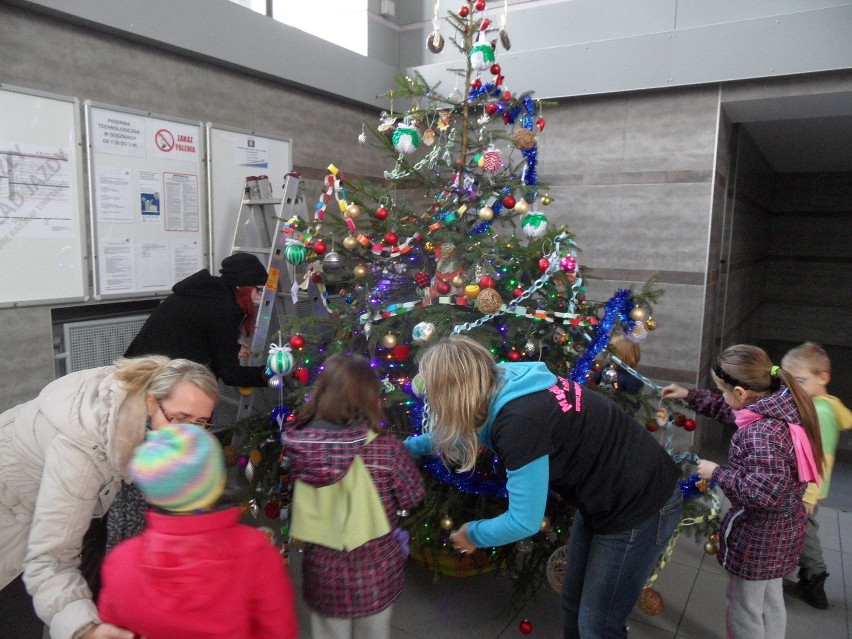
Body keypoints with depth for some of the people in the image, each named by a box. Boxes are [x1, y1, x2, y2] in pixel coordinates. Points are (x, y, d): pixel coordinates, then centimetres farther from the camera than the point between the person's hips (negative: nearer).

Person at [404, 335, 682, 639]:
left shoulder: (520, 422, -34)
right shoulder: (503, 388, -7)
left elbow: (525, 521, -26)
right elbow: (459, 433, 17)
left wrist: (473, 534, -8)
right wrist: (408, 446, 24)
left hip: (641, 504, -8)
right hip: (605, 497, 8)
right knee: (574, 602, 21)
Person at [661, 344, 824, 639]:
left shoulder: (761, 433, -34)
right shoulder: (782, 404, -5)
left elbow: (764, 492, -36)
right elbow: (732, 410, 12)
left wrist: (717, 473, -24)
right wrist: (690, 396, 12)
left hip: (758, 535, -9)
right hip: (782, 528, 9)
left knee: (743, 607, 14)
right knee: (771, 600, 27)